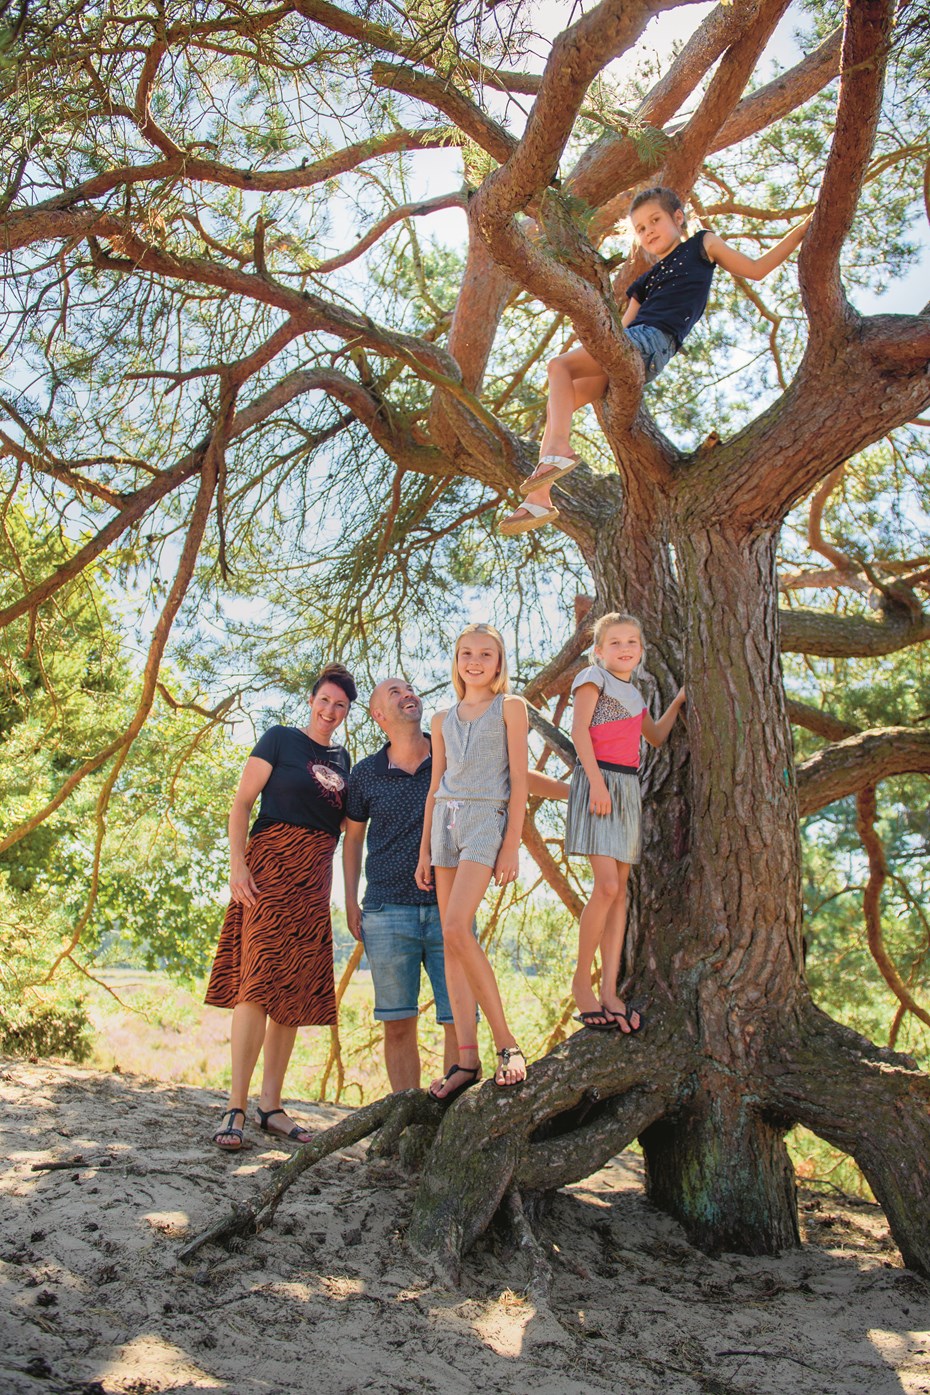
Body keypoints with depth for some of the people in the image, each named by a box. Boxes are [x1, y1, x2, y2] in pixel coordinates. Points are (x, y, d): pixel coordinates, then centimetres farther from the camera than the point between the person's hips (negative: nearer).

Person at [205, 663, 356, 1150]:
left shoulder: (342, 758, 18)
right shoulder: (281, 739, 2)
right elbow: (241, 803, -3)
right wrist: (237, 864, -14)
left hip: (315, 877, 6)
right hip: (272, 863, -6)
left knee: (296, 991, 4)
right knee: (260, 982, -15)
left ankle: (270, 1106, 10)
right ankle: (235, 1107, -12)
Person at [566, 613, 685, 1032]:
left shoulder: (633, 694, 22)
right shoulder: (593, 677, 1)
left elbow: (657, 737, 33)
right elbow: (579, 731, -9)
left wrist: (678, 700, 28)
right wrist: (596, 781, -18)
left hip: (628, 787, 7)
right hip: (598, 780, -7)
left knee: (620, 891, 2)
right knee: (607, 885, -16)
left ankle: (609, 991, 2)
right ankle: (581, 982, -4)